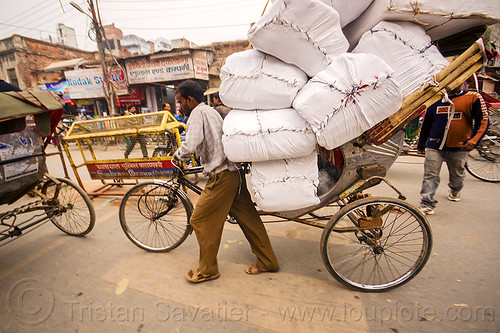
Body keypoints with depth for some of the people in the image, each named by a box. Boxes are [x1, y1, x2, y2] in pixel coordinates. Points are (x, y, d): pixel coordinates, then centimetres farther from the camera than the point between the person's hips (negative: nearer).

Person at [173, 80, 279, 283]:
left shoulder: (197, 113, -8)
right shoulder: (210, 111, 21)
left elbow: (190, 146, -20)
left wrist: (178, 155, -1)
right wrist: (185, 153, 28)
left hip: (222, 175, -10)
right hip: (235, 171, 10)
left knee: (200, 221, 5)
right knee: (247, 217, 14)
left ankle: (207, 270, 22)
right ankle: (267, 261, 27)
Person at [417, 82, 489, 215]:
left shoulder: (473, 98, 2)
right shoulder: (437, 100, 8)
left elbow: (482, 121, -3)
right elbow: (426, 124, 14)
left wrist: (473, 140, -19)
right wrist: (421, 145, 15)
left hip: (458, 147, 0)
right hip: (435, 146, 0)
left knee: (457, 174, 18)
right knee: (430, 175, -7)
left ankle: (455, 191, 47)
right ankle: (427, 204, -3)